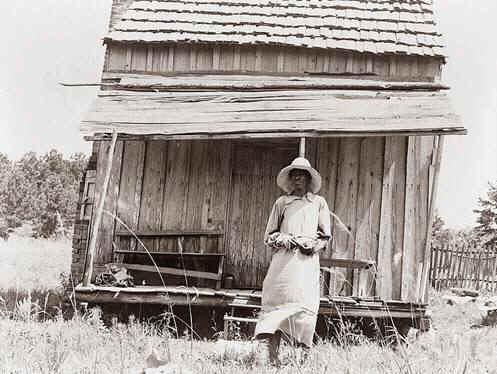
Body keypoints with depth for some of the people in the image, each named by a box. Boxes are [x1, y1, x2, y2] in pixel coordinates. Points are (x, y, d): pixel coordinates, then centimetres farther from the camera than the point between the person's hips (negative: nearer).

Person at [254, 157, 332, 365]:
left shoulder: (319, 203, 18)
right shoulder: (282, 203, 18)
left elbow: (326, 236, 13)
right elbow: (269, 236, 15)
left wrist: (312, 245, -6)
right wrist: (282, 239, -6)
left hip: (307, 261, 0)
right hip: (284, 260, 0)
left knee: (305, 305, -11)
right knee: (276, 302, -12)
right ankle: (268, 353, -17)